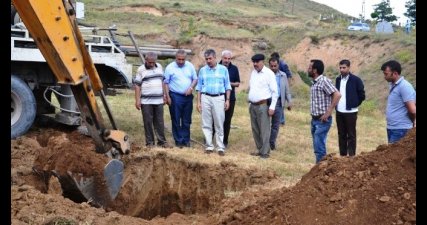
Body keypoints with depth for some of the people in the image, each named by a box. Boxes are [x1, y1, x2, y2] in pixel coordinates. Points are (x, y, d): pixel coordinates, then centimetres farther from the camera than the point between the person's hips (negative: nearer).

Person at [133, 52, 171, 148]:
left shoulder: (159, 67, 10)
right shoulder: (141, 70, -3)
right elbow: (137, 85, -5)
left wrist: (164, 96, 14)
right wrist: (137, 100, -10)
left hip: (159, 100, 4)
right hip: (146, 101, -4)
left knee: (159, 122, 8)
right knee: (148, 122, 2)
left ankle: (162, 141, 15)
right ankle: (149, 142, 10)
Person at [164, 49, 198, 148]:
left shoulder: (190, 66, 6)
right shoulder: (170, 67, -3)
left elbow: (195, 79, 12)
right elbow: (166, 83, -2)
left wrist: (191, 87, -7)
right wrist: (167, 96, -7)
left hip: (188, 96, 3)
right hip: (175, 96, -3)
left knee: (187, 121, 8)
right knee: (176, 120, 1)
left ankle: (186, 140, 16)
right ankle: (178, 141, 8)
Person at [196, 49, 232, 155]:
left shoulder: (223, 69, 4)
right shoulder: (202, 70, 7)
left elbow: (227, 86, 6)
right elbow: (199, 87, 9)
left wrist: (227, 100, 0)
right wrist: (198, 102, 3)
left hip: (219, 98, -1)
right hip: (206, 98, 2)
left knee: (219, 125, 0)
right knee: (206, 124, 4)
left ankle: (220, 147, 6)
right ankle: (209, 146, 12)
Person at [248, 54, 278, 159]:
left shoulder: (269, 73, -9)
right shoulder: (253, 72, 12)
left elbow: (274, 92, -10)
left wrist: (272, 107, -13)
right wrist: (250, 103, 15)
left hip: (263, 105, -7)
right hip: (253, 105, 7)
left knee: (264, 130, -6)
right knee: (255, 129, 12)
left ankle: (265, 152, 0)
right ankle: (259, 149, 23)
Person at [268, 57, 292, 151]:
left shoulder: (283, 75, 8)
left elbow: (287, 90, 12)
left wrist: (289, 101, 5)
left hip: (278, 102, 3)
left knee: (276, 124, 7)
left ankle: (272, 143, 18)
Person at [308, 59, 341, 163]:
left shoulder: (324, 81, -14)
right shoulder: (315, 83, 13)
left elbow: (337, 95, -23)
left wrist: (328, 112, -21)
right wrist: (313, 118, 13)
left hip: (322, 121, -9)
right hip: (315, 120, 9)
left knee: (319, 148, -8)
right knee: (317, 147, 13)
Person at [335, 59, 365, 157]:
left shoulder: (356, 80, -8)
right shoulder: (338, 79, 9)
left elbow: (362, 95, -4)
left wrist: (354, 104, -3)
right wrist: (336, 105, 11)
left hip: (350, 112, -5)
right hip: (339, 112, 6)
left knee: (351, 135, 0)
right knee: (341, 135, 11)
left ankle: (351, 156, 4)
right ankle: (342, 155, 19)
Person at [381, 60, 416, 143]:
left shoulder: (404, 86, -16)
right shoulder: (393, 85, 13)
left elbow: (413, 110, -19)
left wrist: (412, 123, -2)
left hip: (400, 129, -9)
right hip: (391, 128, 9)